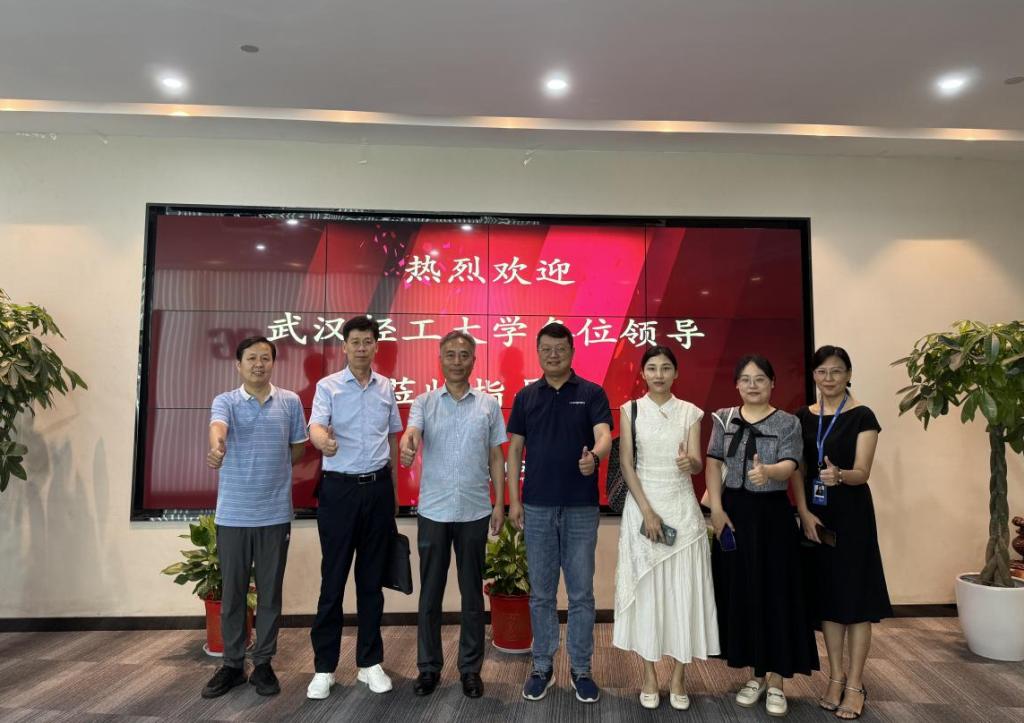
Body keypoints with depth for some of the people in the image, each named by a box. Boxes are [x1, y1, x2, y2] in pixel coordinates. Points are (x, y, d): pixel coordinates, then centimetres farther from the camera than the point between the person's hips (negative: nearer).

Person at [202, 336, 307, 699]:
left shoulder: (290, 402, 2)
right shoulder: (225, 401, -3)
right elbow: (217, 427, -26)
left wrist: (271, 469, 1)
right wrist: (217, 447, -48)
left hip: (275, 514, 1)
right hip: (232, 515, 0)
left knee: (270, 593, 9)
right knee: (232, 594, 10)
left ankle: (263, 664, 23)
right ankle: (232, 665, 25)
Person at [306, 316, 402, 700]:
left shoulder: (386, 388, 8)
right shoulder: (328, 386, -3)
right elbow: (315, 426, -19)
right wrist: (323, 440, -44)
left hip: (378, 487, 3)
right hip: (339, 488, -3)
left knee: (372, 578, 10)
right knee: (333, 579, 3)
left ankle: (370, 662, 22)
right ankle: (324, 667, 16)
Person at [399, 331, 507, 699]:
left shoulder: (488, 404, 4)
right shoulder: (424, 402, 2)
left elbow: (496, 456, 6)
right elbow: (410, 433, -18)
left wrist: (499, 503, 1)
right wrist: (406, 446, -42)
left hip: (475, 512, 1)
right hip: (433, 511, 0)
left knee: (472, 593, 10)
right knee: (430, 593, 9)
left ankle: (471, 668, 25)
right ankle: (429, 667, 25)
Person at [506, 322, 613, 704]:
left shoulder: (592, 393, -2)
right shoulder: (526, 396, 5)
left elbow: (604, 435, -17)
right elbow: (514, 449, 6)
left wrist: (594, 456, -40)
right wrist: (513, 499, -1)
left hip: (582, 507, -2)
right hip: (537, 507, 2)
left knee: (581, 593, 8)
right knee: (541, 593, 11)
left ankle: (581, 669, 23)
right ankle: (542, 667, 25)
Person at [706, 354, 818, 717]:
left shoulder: (788, 423, -4)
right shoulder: (724, 419, 5)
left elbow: (788, 467, -17)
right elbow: (713, 464, 2)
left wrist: (767, 471, -39)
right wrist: (716, 509, -7)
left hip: (773, 514, -3)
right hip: (735, 512, 3)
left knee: (776, 593, 1)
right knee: (740, 592, 8)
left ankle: (776, 679, 16)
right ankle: (756, 675, 24)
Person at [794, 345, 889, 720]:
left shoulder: (862, 416, -7)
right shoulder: (804, 417, 6)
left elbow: (862, 472, -15)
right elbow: (798, 471, 5)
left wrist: (839, 475, -37)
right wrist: (804, 512, -7)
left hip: (852, 513, -4)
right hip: (816, 514, 4)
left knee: (855, 594, 1)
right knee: (826, 594, 10)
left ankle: (855, 684, 14)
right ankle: (836, 676, 24)